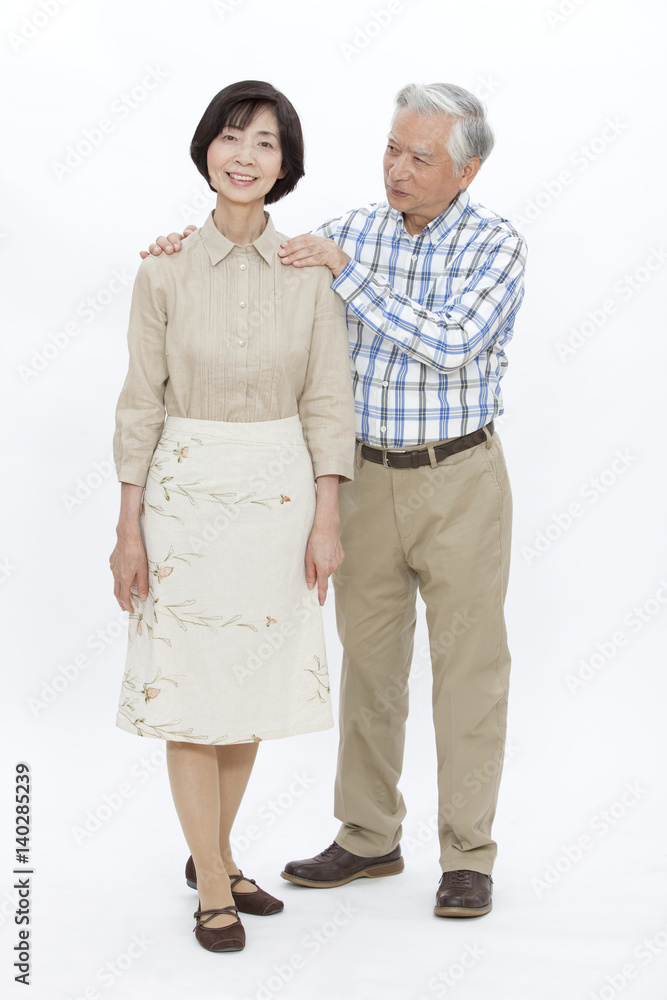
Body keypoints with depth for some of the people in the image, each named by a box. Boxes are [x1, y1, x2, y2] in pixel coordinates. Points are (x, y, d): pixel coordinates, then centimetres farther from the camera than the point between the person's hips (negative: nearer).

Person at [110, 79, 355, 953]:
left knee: (252, 681, 12)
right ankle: (213, 889, 15)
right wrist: (129, 529, -4)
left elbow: (328, 399, 1)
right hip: (188, 490, -2)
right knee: (188, 685, 2)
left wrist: (327, 518, -4)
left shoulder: (311, 270, -1)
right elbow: (142, 403, -2)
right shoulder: (166, 271, -4)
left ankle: (214, 852, 32)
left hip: (280, 493, 2)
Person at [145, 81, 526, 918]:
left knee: (468, 667, 2)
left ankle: (467, 855, 13)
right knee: (369, 660, 11)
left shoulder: (496, 245, -10)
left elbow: (450, 344, -24)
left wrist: (346, 272, -24)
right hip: (369, 477, 4)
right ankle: (369, 838, 25)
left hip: (460, 480, -4)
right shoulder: (355, 230, 3)